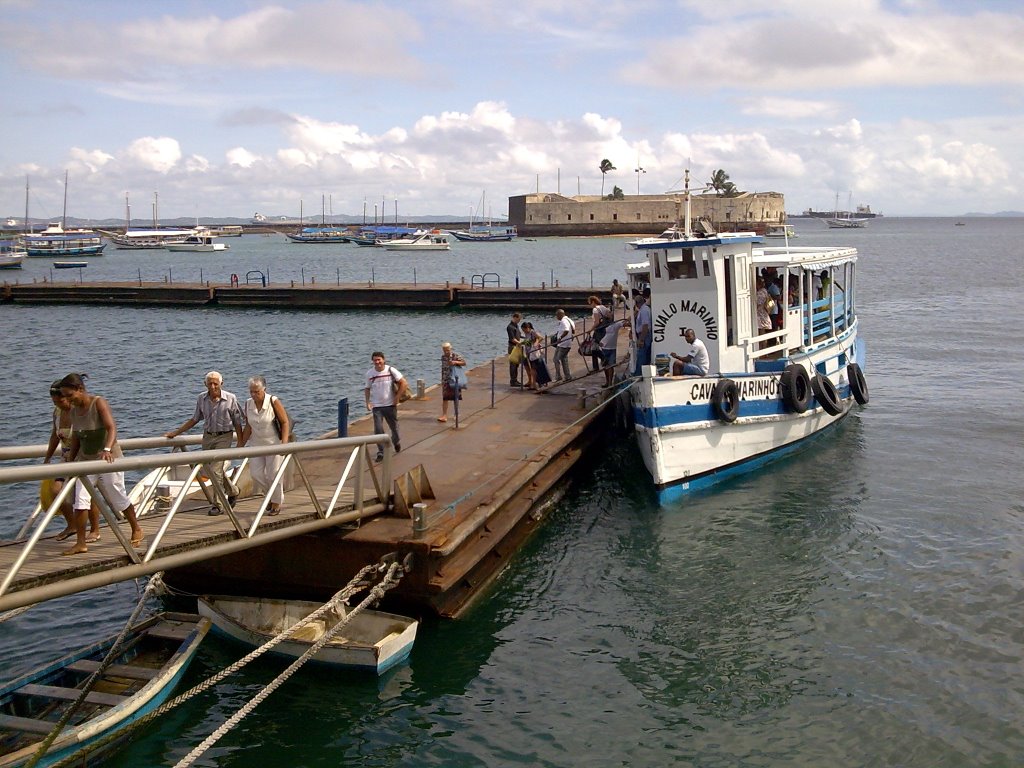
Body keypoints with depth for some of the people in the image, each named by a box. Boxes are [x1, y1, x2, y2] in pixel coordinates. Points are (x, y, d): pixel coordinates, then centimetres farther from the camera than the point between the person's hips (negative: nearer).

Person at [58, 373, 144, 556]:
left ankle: (137, 530, 27)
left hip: (108, 459, -5)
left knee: (118, 499, 5)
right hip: (86, 460, 5)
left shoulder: (98, 403, -16)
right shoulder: (74, 410, 3)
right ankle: (81, 543, -6)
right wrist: (70, 462, 14)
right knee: (80, 501, -10)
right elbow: (76, 439, 14)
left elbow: (112, 427, -29)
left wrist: (107, 449, -45)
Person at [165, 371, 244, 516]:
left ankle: (217, 503, -1)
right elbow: (195, 419, 13)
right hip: (207, 437, 5)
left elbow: (237, 423, -4)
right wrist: (176, 432, 12)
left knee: (215, 469, -13)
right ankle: (232, 491, 32)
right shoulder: (201, 399, 2)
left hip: (224, 437, -5)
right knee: (207, 468, 10)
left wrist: (240, 444, -5)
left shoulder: (230, 399, -9)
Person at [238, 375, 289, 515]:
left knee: (273, 474, -1)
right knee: (256, 474, 0)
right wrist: (240, 445, 6)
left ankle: (276, 503, 17)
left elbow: (285, 422, -12)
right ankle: (272, 494, 26)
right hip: (256, 444, 5)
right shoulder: (248, 404, -2)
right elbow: (248, 428, 6)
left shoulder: (274, 402, -15)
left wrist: (284, 443, -21)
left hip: (274, 443, -5)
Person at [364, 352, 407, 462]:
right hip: (376, 406, 1)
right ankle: (380, 452, 1)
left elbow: (404, 383, -7)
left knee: (394, 427, 13)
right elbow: (367, 389, 10)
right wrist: (367, 402, -3)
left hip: (390, 405, -1)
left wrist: (397, 397, -10)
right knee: (378, 430, -7)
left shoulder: (391, 370, -9)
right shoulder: (369, 373, -2)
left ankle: (396, 442, 44)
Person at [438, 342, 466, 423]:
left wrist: (455, 362, -24)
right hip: (446, 380, 3)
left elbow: (464, 362, -10)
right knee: (445, 398, -5)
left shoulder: (455, 355, -8)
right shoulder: (443, 357, 7)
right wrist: (442, 380, 18)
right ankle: (444, 415, -6)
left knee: (455, 398, 7)